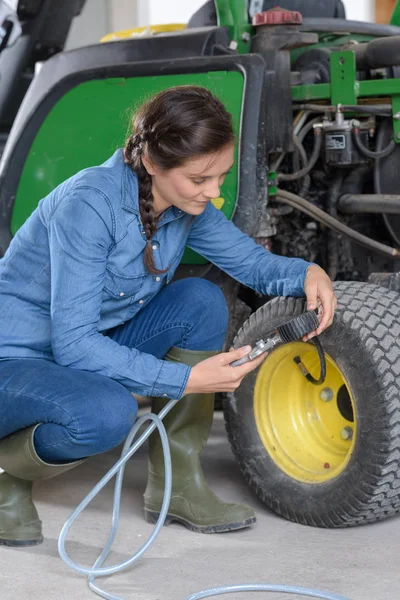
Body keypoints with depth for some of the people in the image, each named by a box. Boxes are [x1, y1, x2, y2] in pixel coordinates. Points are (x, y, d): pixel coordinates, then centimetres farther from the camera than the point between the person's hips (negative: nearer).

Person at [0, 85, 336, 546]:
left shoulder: (187, 203, -6)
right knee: (107, 413, -37)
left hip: (89, 350, 7)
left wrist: (307, 273, -16)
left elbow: (253, 262, 7)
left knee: (202, 301, -13)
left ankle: (176, 486, -4)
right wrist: (187, 379, -35)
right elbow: (73, 344, -31)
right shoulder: (89, 203, -29)